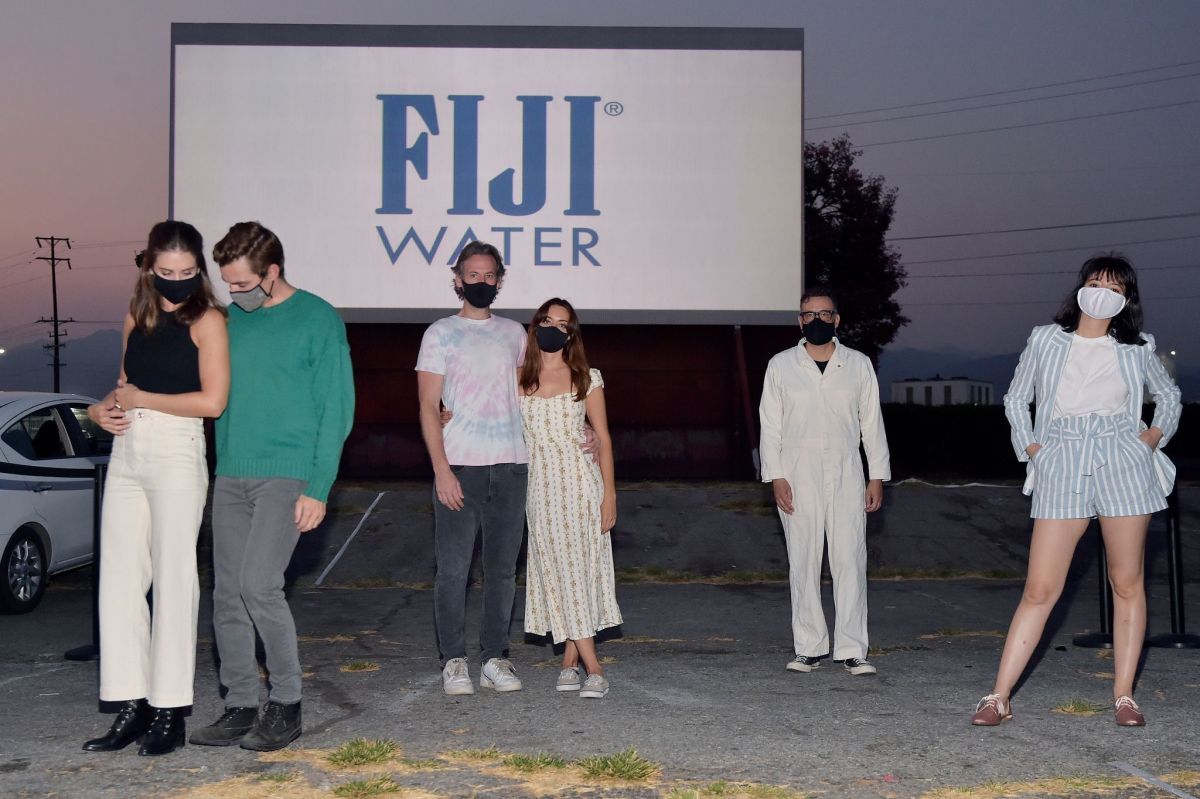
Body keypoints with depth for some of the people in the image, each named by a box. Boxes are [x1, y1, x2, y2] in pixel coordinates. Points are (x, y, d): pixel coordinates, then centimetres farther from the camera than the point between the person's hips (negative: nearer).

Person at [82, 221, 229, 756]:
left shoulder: (206, 320, -5)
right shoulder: (137, 316, 13)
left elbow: (212, 400, -14)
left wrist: (139, 398, -6)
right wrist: (103, 408, 4)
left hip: (176, 453, -6)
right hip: (126, 453, 7)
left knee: (173, 579, 0)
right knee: (119, 580, 4)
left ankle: (169, 712, 6)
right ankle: (132, 706, 11)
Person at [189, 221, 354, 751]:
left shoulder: (318, 320, -4)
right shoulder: (230, 320, 13)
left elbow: (337, 409, -6)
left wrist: (318, 489, -12)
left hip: (286, 474, -6)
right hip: (230, 477, 6)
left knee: (259, 586, -15)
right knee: (227, 595, 5)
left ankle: (286, 704, 0)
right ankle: (240, 706, 15)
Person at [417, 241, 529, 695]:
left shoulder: (514, 333, 15)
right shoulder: (440, 333, 4)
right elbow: (428, 407, -2)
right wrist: (441, 469, -12)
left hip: (510, 465, 4)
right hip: (459, 466, -3)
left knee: (502, 568, 6)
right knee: (453, 568, -3)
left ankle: (495, 658, 13)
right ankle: (453, 660, 5)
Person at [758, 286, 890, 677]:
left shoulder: (859, 365, 8)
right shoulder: (781, 365, 6)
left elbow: (872, 423, 9)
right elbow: (770, 426, 5)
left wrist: (877, 476, 4)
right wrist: (776, 477, -4)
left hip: (846, 477, 0)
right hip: (797, 479, 0)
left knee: (850, 561, -4)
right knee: (803, 564, 2)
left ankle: (852, 650, 0)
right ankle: (809, 648, 10)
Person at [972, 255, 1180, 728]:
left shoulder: (1136, 349, 8)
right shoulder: (1046, 340, 6)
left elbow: (1168, 394, 25)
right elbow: (1016, 399, 17)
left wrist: (1157, 433, 9)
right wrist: (1028, 446, 5)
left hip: (1123, 466, 1)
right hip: (1061, 469, -1)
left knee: (1127, 584, 4)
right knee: (1040, 590, -5)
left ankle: (1124, 695, 13)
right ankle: (999, 698, -2)